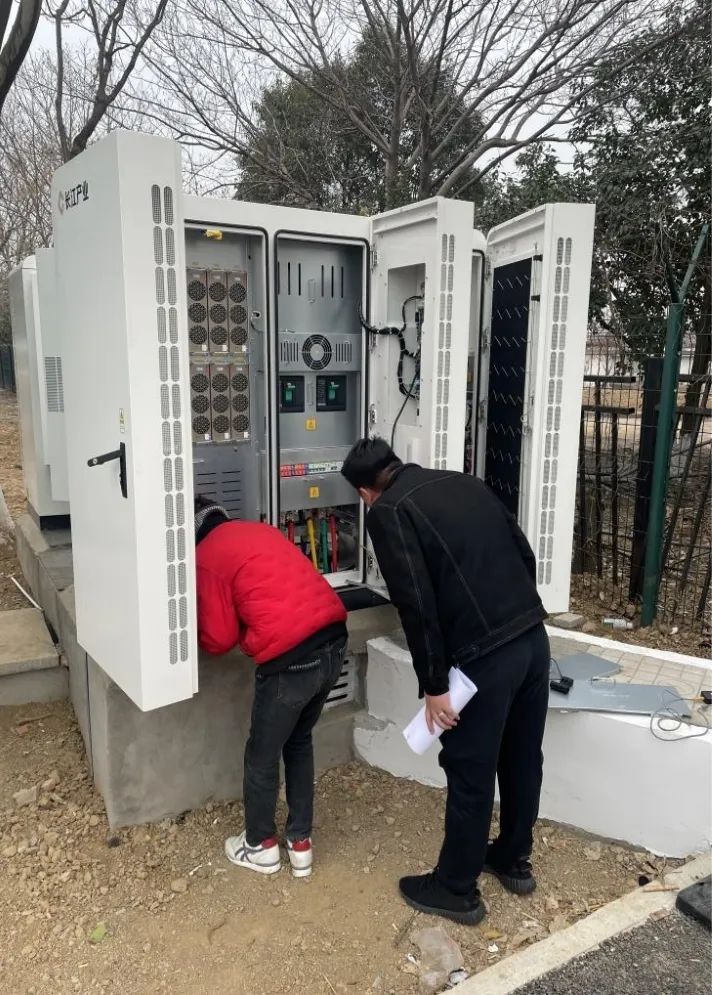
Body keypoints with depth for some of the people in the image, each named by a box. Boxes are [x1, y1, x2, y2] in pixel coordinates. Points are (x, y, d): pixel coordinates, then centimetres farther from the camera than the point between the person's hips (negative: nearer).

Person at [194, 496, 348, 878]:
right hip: (334, 639, 7)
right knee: (299, 741, 26)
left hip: (291, 658, -7)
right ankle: (300, 842, 36)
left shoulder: (205, 557, -1)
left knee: (262, 754, 17)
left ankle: (261, 846, 37)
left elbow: (219, 639, 1)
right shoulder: (258, 529, 20)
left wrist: (195, 631, 21)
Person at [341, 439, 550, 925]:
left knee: (469, 774, 10)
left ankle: (457, 890, 28)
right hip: (534, 637, 8)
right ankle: (515, 860, 42)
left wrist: (434, 686, -8)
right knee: (523, 757, 22)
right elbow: (526, 555, 16)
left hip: (486, 656, -7)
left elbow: (416, 605, -14)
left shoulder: (387, 512, -5)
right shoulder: (464, 482, 15)